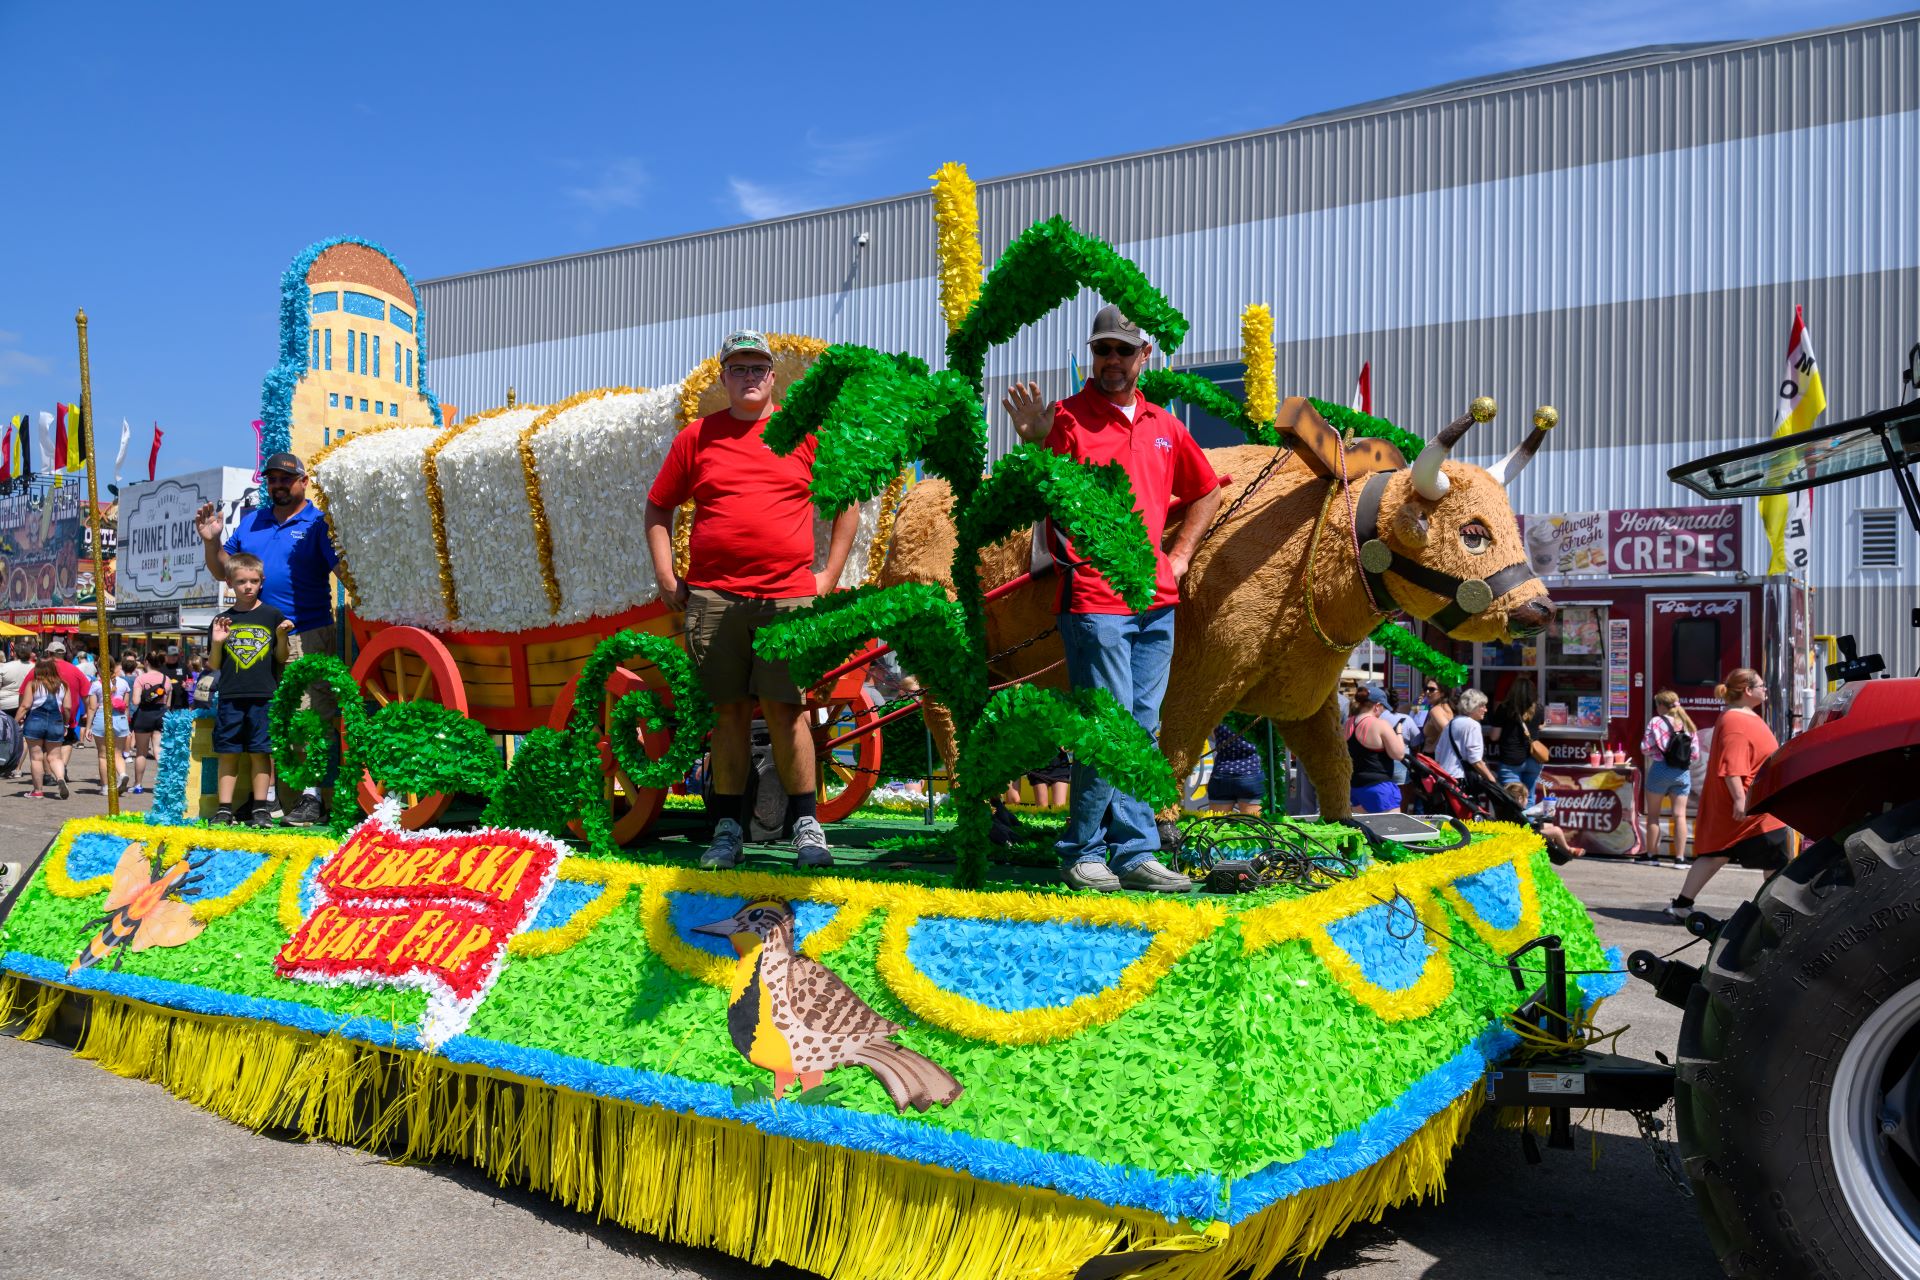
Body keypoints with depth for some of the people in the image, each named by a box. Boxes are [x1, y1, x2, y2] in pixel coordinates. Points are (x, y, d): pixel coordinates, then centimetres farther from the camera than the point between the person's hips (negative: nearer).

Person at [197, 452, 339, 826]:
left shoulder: (319, 524, 0)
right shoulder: (250, 522, 17)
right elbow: (223, 572, 22)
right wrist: (211, 541, 6)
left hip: (309, 638, -6)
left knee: (315, 718, -9)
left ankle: (313, 796, -6)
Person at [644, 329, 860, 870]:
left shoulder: (805, 431, 8)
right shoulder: (697, 437, 11)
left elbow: (847, 500, 13)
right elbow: (658, 508, 17)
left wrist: (831, 573, 7)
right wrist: (666, 577, 7)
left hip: (788, 596, -1)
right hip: (712, 597, 1)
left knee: (786, 708, -2)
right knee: (729, 710, 6)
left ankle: (806, 825, 8)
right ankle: (729, 828, 14)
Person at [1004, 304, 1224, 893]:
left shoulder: (1164, 425, 15)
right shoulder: (1068, 416, -1)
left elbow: (1207, 492, 28)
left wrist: (1179, 553, 16)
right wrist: (1036, 442, -25)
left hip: (1156, 603, 6)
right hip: (1094, 598, -6)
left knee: (1142, 731, 8)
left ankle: (1135, 855, 15)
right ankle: (1082, 853, 5)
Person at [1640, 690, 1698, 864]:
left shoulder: (1656, 722, -6)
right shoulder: (1688, 724, 7)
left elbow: (1645, 748, -10)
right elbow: (1695, 752, 5)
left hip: (1660, 770, -3)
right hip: (1683, 772, 4)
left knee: (1653, 814, 8)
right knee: (1680, 815, 3)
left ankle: (1652, 853, 11)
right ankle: (1680, 856, 1)